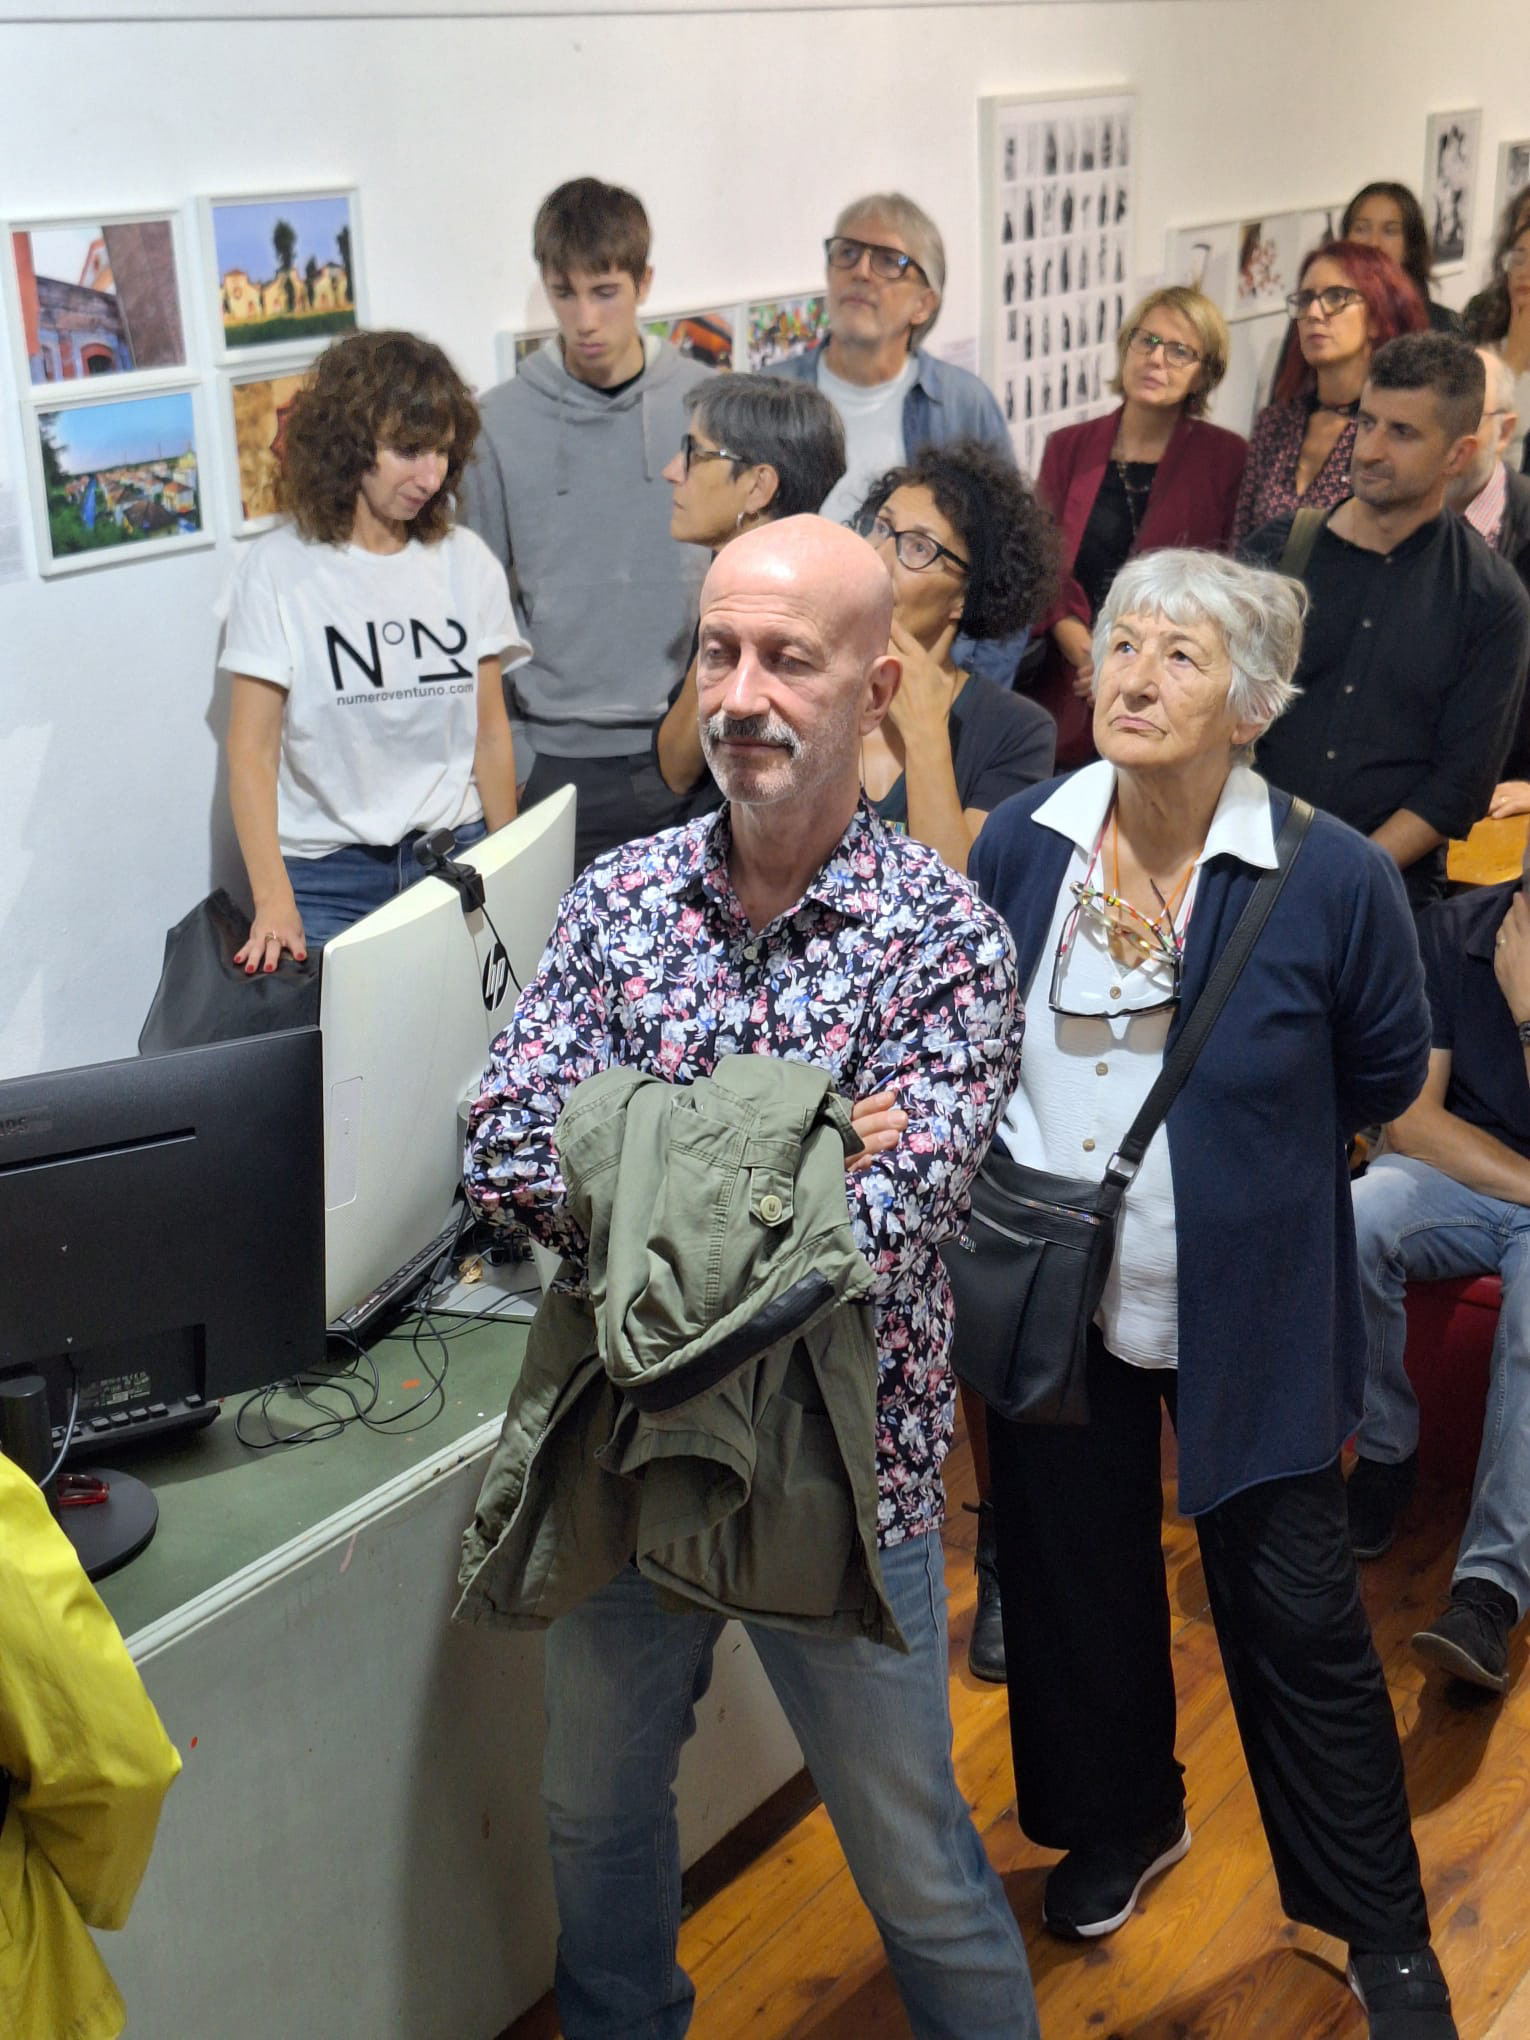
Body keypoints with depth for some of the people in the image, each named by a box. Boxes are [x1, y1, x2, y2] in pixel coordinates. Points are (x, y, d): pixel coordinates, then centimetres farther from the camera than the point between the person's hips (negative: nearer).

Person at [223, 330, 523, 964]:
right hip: (325, 874, -3)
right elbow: (252, 751, -8)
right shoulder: (278, 570, -6)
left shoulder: (465, 561, 6)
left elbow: (490, 730, 10)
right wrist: (274, 904, -19)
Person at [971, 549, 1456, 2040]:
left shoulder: (1333, 880, -17)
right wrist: (1028, 1152, 1)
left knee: (1294, 1613, 7)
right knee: (1073, 1576, 19)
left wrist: (1235, 1132, 1)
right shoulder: (1021, 842, -5)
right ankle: (1123, 1820, 47)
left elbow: (1384, 1076, 0)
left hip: (1247, 1313, -3)